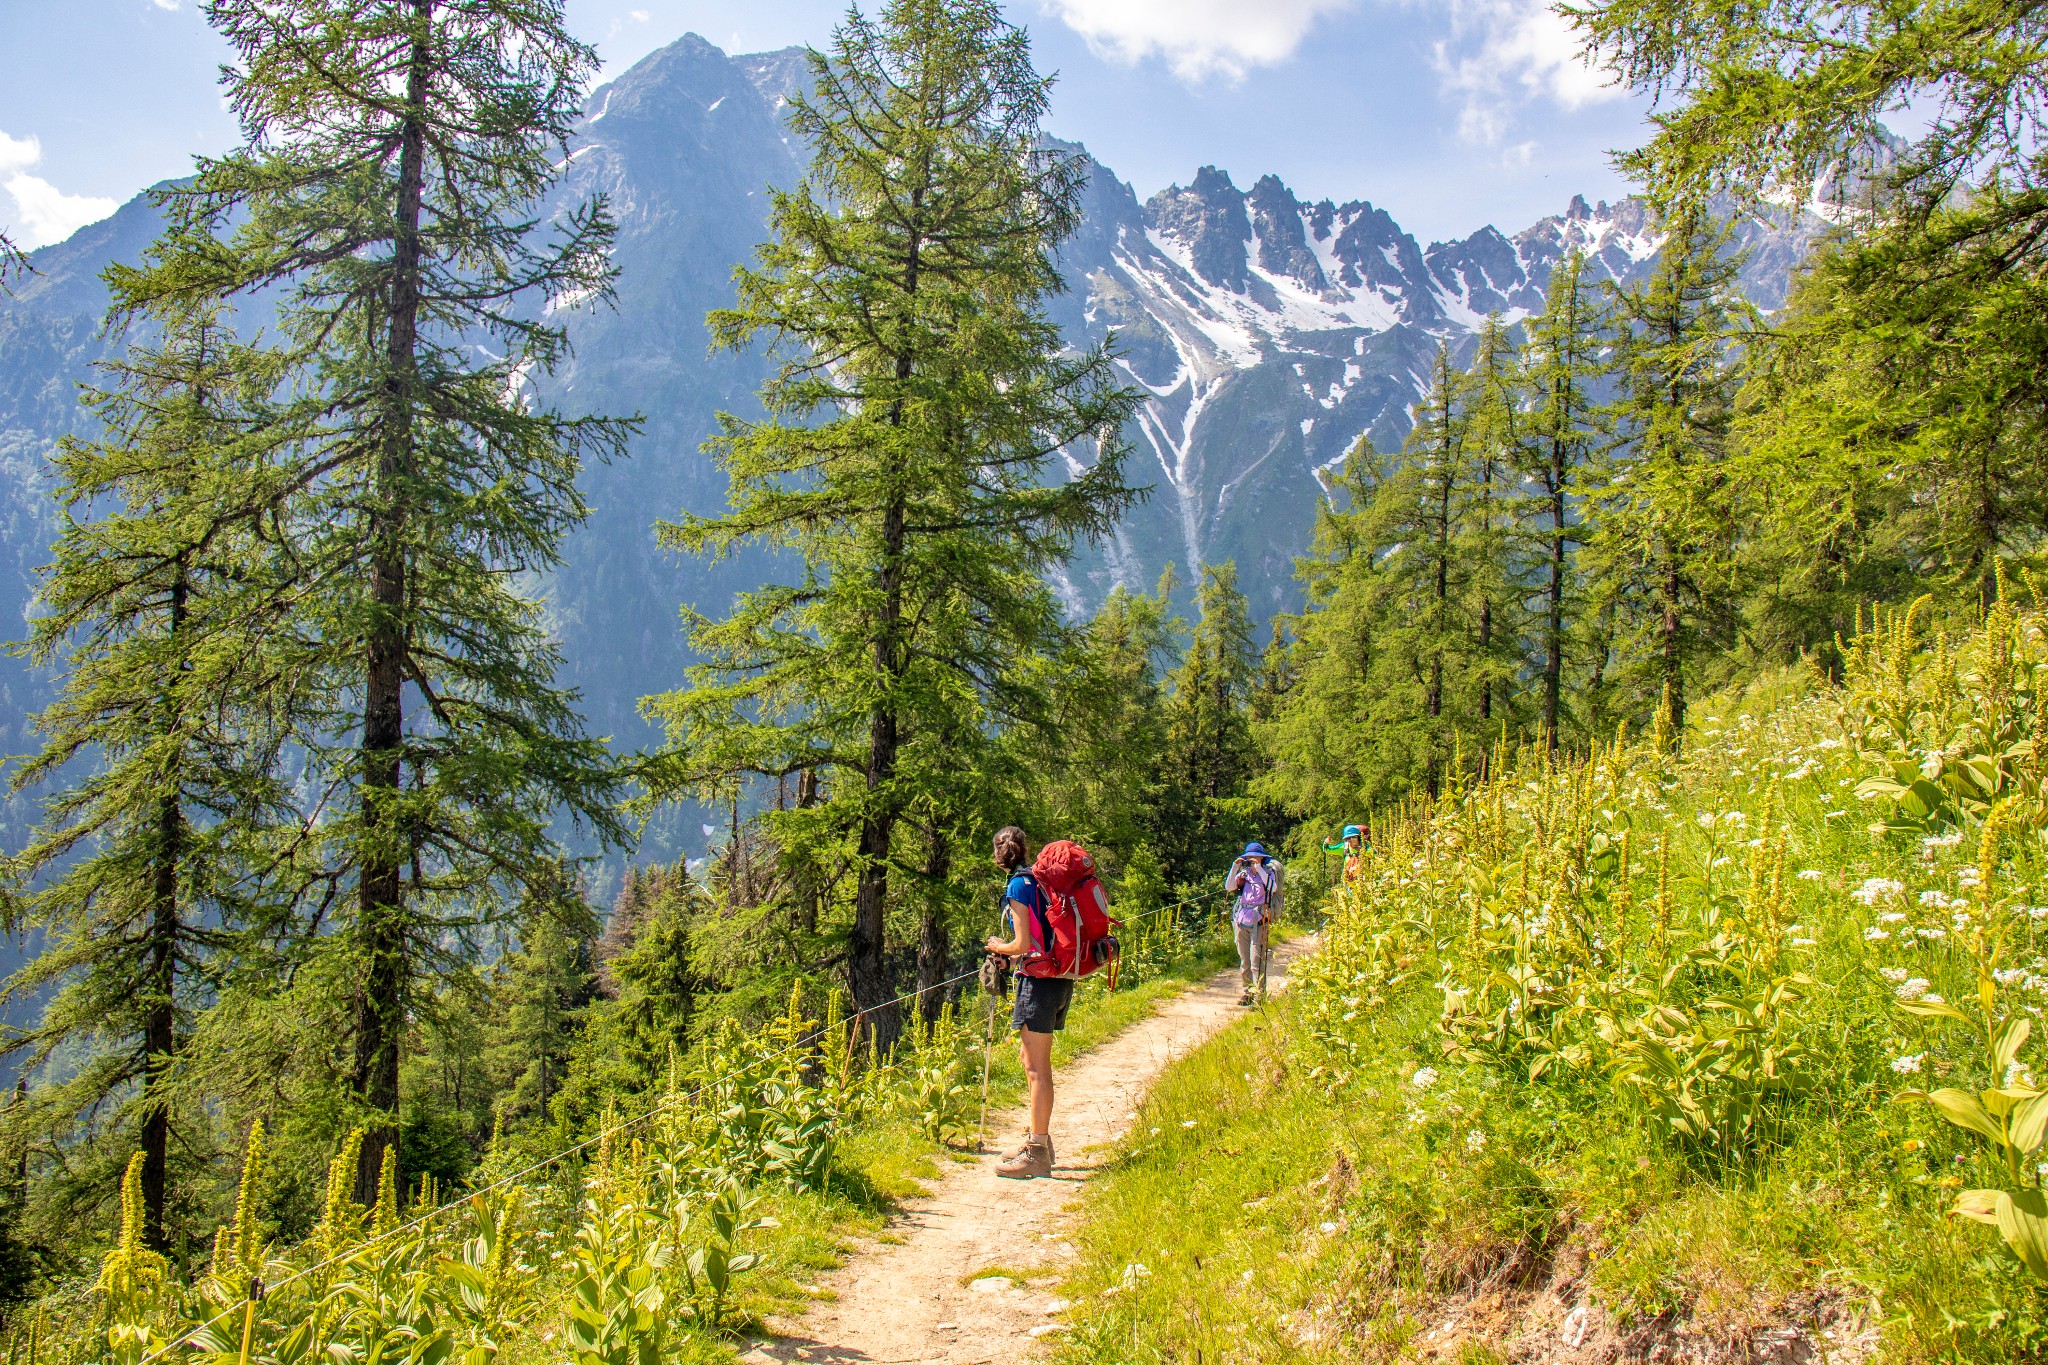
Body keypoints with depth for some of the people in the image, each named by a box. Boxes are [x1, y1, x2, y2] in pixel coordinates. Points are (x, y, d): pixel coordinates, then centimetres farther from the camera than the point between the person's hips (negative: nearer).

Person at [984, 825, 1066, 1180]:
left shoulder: (1018, 885, -12)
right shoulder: (1040, 879, 13)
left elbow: (1023, 944, -15)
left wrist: (999, 947, 3)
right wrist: (1010, 953, 17)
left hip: (1040, 980, -9)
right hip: (1060, 979, 9)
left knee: (1037, 1067, -5)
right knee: (1030, 1057, 19)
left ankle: (1037, 1154, -1)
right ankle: (1040, 1138, 27)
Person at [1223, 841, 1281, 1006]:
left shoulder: (1268, 872, 1)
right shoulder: (1244, 874, 11)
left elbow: (1273, 888, -20)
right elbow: (1229, 888, 0)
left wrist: (1259, 868, -19)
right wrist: (1235, 867, -6)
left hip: (1259, 922, -5)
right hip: (1241, 921, 5)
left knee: (1256, 960, -10)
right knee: (1244, 961, 10)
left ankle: (1260, 994, -6)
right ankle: (1247, 992, 18)